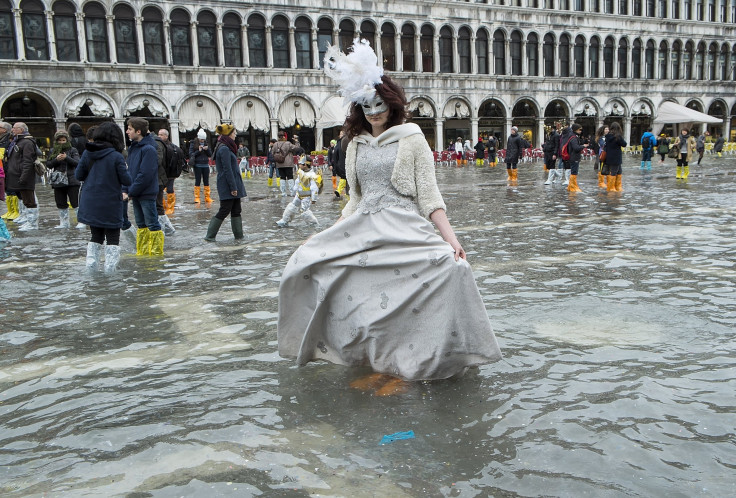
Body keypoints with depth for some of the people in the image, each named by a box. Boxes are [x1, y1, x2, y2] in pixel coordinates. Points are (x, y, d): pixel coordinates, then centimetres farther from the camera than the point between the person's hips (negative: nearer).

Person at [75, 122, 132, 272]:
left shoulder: (87, 153, -1)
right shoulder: (116, 156, -14)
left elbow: (78, 175, 4)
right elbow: (127, 181, -12)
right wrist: (125, 170, 8)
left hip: (90, 203, 4)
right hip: (111, 204, -4)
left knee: (96, 235, 18)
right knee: (113, 237, 7)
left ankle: (91, 263, 17)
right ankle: (110, 267, 6)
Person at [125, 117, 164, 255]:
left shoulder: (148, 149, -15)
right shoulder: (132, 148, 12)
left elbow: (145, 175, -20)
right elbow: (129, 171, 14)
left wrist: (131, 191, -15)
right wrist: (125, 190, 3)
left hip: (147, 194, -9)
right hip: (135, 194, 9)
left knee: (152, 224, -2)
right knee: (141, 224, 15)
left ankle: (157, 253, 6)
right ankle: (142, 252, 24)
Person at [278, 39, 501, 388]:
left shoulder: (412, 139, 1)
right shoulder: (356, 145, 14)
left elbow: (429, 195, -3)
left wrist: (451, 239, -14)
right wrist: (327, 235, 14)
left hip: (404, 230, -4)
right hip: (363, 231, 5)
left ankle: (400, 371, -8)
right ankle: (378, 367, 11)